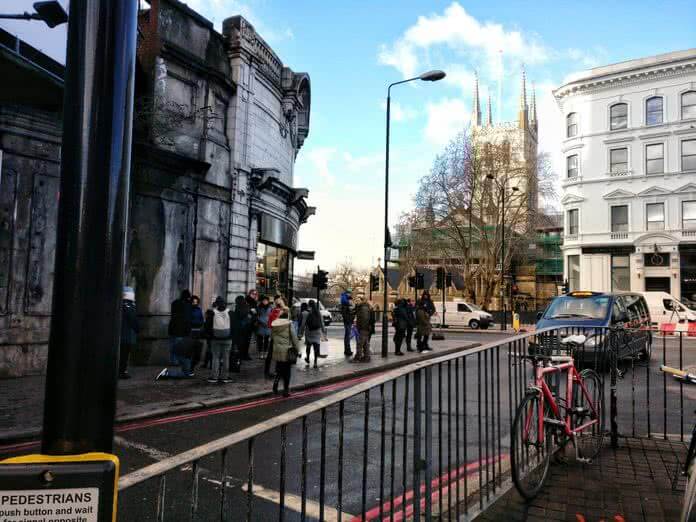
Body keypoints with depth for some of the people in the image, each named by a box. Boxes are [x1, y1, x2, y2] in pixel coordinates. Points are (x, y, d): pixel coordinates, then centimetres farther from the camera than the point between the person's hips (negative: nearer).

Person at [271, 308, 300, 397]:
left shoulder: (274, 325, 2)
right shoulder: (289, 324, -9)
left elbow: (272, 336, 6)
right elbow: (294, 337, -8)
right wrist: (297, 348, 1)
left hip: (277, 351, 4)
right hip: (287, 351, -3)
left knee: (279, 370, 17)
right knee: (287, 371, 6)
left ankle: (275, 386, 4)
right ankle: (286, 390, 10)